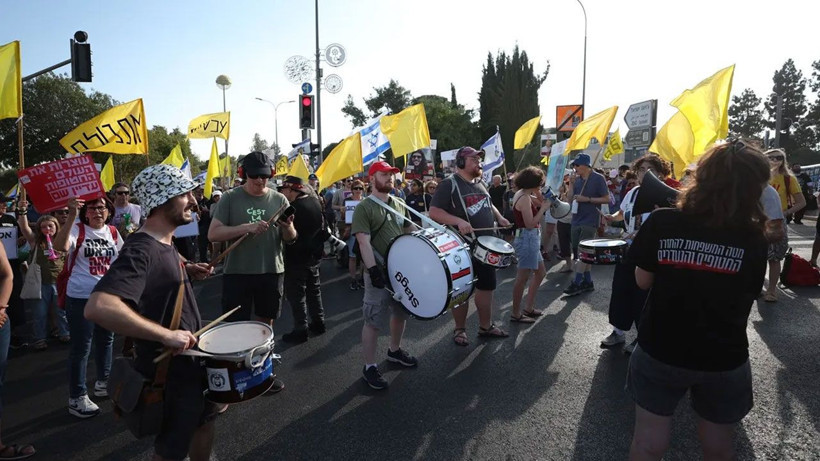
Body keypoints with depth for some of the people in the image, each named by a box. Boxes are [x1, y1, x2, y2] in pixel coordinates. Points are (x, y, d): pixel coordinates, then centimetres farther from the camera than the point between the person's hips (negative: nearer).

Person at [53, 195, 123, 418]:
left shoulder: (113, 232, 6)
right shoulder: (77, 229, -10)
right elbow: (60, 246, -31)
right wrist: (71, 216, -39)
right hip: (81, 297, -6)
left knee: (106, 340, 19)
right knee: (81, 347, -1)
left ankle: (103, 383, 37)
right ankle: (77, 398, 10)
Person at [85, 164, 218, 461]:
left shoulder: (165, 242, 3)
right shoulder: (141, 249, -28)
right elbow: (98, 307, -42)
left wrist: (187, 271, 4)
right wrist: (167, 335, -38)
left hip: (192, 358, 9)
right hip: (169, 371, -9)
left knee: (204, 420, 27)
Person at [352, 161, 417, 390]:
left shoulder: (400, 204, 9)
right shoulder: (364, 208, -11)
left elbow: (410, 232, 19)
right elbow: (364, 242, -20)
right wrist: (372, 269, -28)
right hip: (380, 272, -7)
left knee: (401, 312, 20)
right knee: (374, 321, 0)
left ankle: (394, 350, 41)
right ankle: (369, 367, 12)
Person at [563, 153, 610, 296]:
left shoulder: (598, 179, -6)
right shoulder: (577, 179, 11)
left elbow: (606, 199, -7)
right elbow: (570, 200, 10)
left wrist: (587, 199, -16)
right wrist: (571, 184, -2)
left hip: (590, 221, -7)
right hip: (577, 220, 7)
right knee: (578, 252, 9)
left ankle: (577, 283, -7)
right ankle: (587, 281, 18)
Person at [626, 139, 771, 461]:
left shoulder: (661, 223, -14)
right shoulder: (754, 239, -12)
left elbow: (642, 281, -4)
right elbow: (749, 295, -3)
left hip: (660, 350, -1)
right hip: (724, 359, 1)